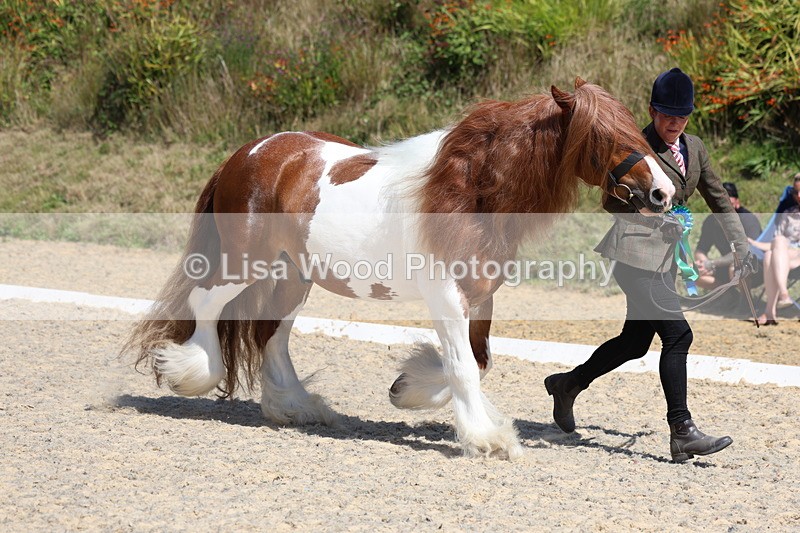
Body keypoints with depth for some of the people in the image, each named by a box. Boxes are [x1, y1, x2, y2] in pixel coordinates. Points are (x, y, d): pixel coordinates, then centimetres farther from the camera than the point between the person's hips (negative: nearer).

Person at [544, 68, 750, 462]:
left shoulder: (694, 148, 13)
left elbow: (719, 200, 20)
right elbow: (612, 201, -5)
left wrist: (741, 249, 12)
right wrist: (655, 212, -17)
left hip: (666, 256, 8)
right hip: (636, 251, -8)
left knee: (635, 341, 15)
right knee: (677, 334, -14)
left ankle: (568, 385, 35)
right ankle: (682, 432, -11)